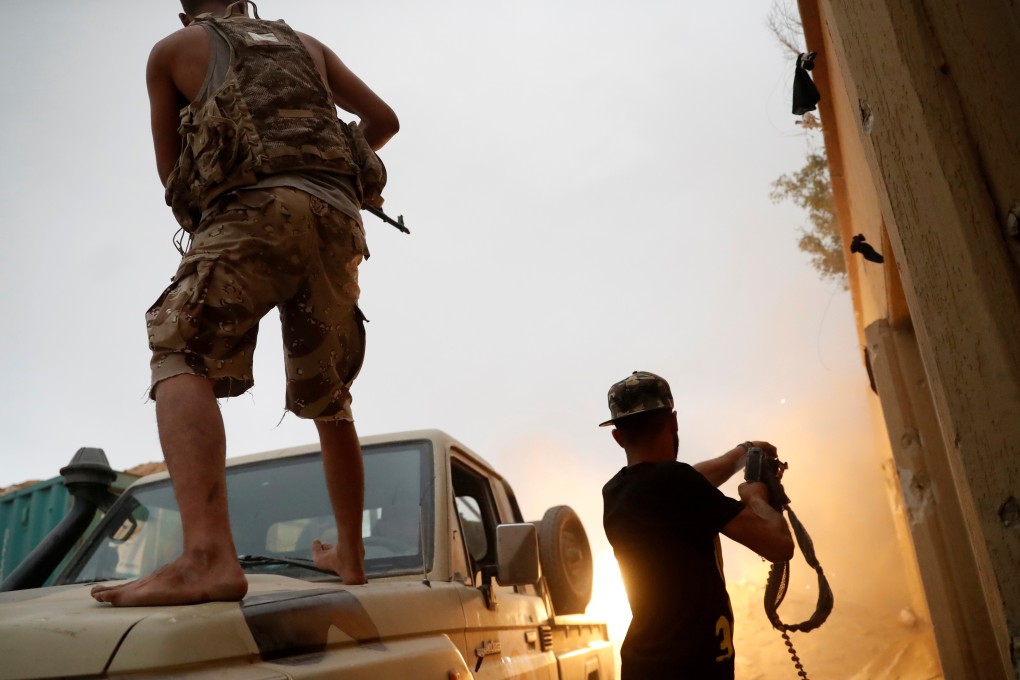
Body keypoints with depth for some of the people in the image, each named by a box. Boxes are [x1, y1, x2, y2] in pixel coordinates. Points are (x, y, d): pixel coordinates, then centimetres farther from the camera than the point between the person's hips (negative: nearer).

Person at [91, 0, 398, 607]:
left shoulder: (173, 49, 22)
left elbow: (172, 172, 25)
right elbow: (384, 119, 32)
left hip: (258, 209, -4)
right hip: (338, 220, 5)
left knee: (182, 357, -13)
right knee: (328, 401, 13)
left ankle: (208, 556, -36)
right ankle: (350, 557, 23)